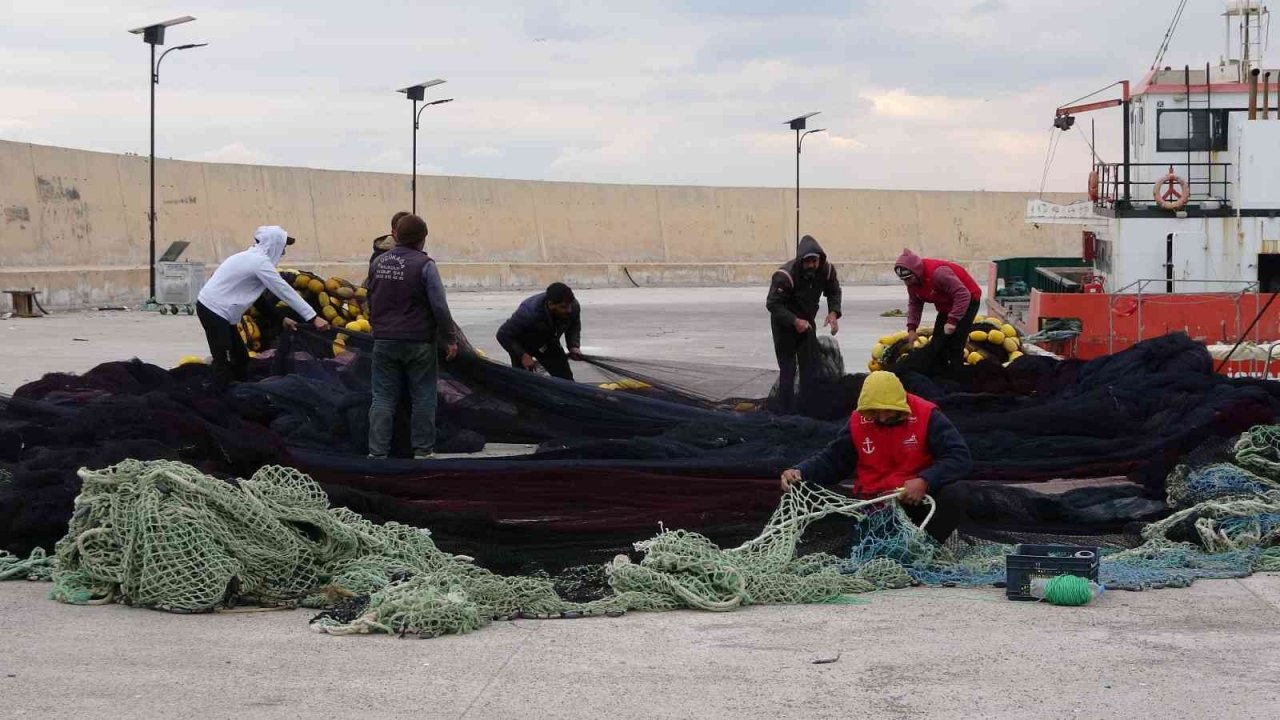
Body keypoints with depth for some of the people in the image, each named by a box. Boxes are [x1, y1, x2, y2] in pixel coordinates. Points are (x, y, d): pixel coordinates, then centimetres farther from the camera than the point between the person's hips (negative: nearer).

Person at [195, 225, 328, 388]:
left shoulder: (252, 258, 13)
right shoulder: (260, 262, -17)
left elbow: (268, 294, 20)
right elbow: (285, 291, -16)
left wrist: (281, 317, 19)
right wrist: (313, 318, -13)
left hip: (216, 309, 10)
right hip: (213, 310, -10)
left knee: (240, 358, 16)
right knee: (224, 363, -10)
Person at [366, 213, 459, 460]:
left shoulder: (378, 263, 6)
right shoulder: (424, 264, -12)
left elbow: (370, 302, 18)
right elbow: (439, 307, -13)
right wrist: (450, 339, -5)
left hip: (384, 340, 4)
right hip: (418, 342, -4)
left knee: (382, 397, 7)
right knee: (423, 397, 7)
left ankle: (377, 451, 3)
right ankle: (422, 450, 11)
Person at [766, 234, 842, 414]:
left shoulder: (827, 270, -13)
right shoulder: (785, 275, -30)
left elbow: (834, 292, 4)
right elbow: (773, 304, -26)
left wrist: (833, 313, -15)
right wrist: (795, 321, -34)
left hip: (806, 322, 6)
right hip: (785, 324, -6)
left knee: (811, 366, 8)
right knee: (788, 369, -6)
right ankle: (787, 412, -1)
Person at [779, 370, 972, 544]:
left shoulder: (926, 416, -10)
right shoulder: (859, 421, 1)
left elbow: (960, 457, -17)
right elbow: (831, 460, 8)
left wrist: (925, 481, -31)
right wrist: (800, 472, -12)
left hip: (919, 498, -1)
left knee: (955, 494, -31)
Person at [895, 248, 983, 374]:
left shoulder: (938, 273, -36)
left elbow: (963, 295, -36)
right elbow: (914, 304, 3)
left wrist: (952, 321, -38)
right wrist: (912, 328, -10)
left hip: (967, 301, -8)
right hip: (946, 306, 9)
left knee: (955, 345, -16)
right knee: (937, 345, 7)